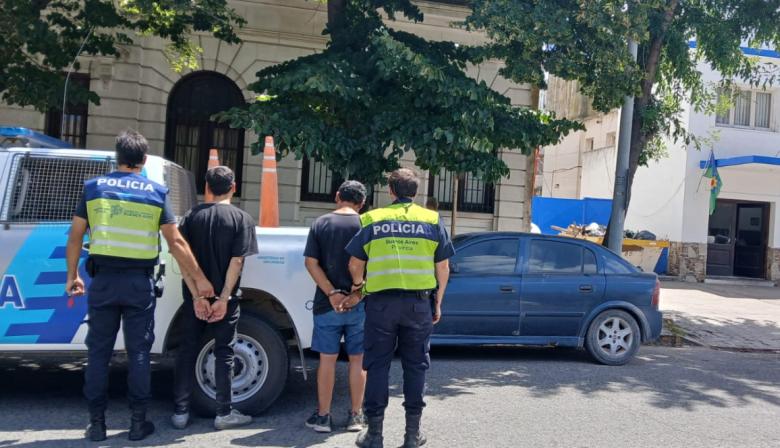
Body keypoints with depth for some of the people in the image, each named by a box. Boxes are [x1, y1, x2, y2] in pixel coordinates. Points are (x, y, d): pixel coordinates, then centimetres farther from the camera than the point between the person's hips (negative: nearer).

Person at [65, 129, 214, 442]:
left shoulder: (94, 187, 3)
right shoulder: (156, 192, -1)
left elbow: (75, 237, 5)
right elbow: (176, 243, -3)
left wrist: (72, 276, 16)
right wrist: (199, 279, 4)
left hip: (103, 279, 1)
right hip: (139, 282, -1)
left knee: (98, 351, 10)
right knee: (138, 352, 7)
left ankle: (96, 422, 15)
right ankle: (138, 422, 12)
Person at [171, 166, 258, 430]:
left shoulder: (193, 216, 1)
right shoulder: (242, 219, -5)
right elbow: (237, 261, -13)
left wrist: (197, 296, -9)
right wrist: (223, 298, -12)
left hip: (194, 298, 2)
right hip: (225, 298, -2)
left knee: (187, 351, 12)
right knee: (224, 353, 7)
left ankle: (181, 412, 16)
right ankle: (224, 413, 12)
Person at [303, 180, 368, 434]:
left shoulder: (320, 224, 0)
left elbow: (311, 263, -7)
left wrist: (331, 293, -11)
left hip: (326, 304, 1)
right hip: (359, 304, 0)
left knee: (327, 359, 8)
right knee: (357, 360, 10)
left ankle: (322, 416, 14)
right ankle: (355, 416, 18)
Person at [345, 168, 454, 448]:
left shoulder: (372, 220, 5)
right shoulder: (432, 220, 6)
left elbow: (355, 264, 6)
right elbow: (443, 267, 5)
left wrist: (358, 287, 25)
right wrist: (438, 303, 15)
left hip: (381, 301, 0)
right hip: (418, 302, 1)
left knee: (377, 365, 8)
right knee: (415, 366, 11)